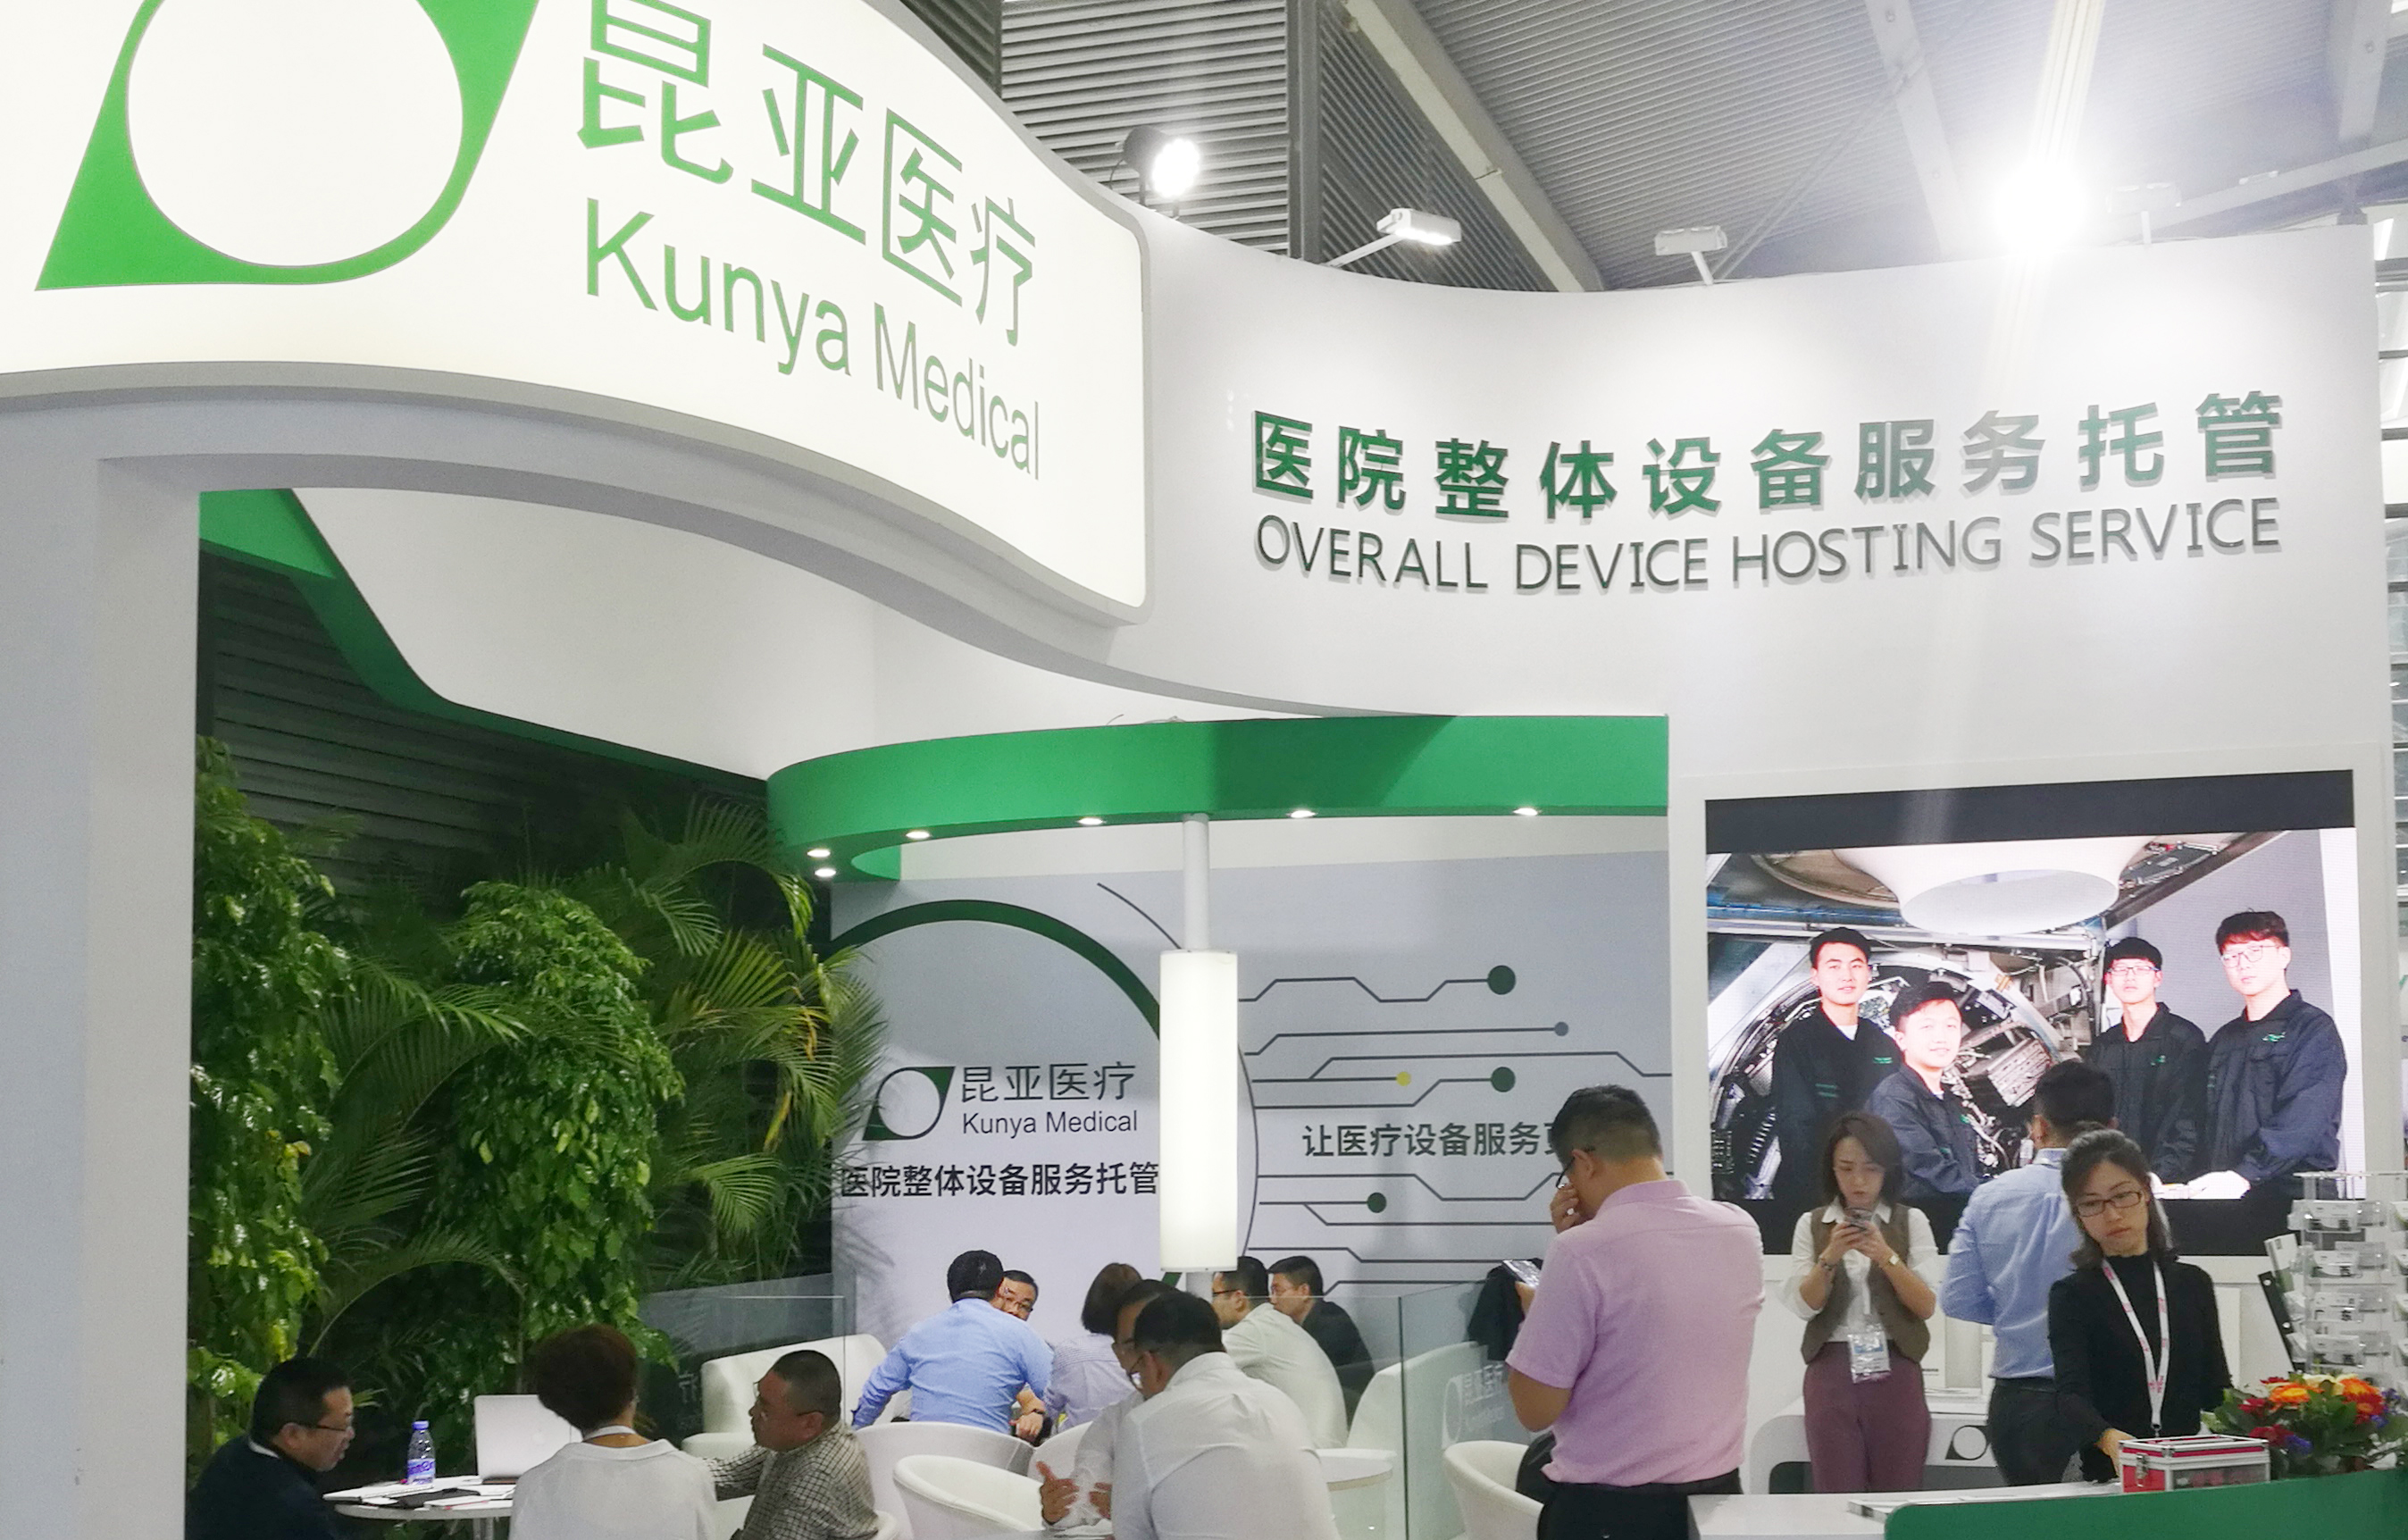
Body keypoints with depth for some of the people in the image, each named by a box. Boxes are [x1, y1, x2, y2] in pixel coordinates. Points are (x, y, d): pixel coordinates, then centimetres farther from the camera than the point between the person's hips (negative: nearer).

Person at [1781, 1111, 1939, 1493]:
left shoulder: (1911, 1221, 5)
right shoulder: (1812, 1225, 7)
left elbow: (1927, 1305, -3)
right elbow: (1804, 1305, -1)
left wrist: (1887, 1257, -17)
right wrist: (1829, 1257, -17)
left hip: (1894, 1371, 0)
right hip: (1831, 1371, 0)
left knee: (1900, 1500, 2)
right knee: (1837, 1497, 0)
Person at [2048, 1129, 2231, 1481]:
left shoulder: (2192, 1284, 16)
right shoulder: (2072, 1294, 5)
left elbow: (2216, 1387, 16)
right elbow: (2072, 1392, -11)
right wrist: (2108, 1438, -32)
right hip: (2108, 1476, -2)